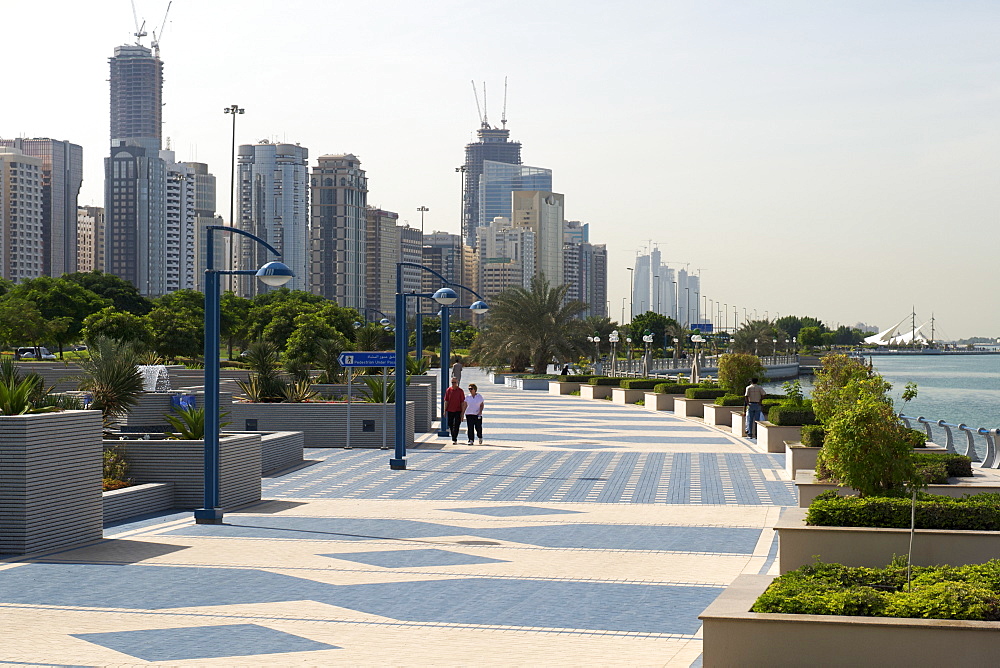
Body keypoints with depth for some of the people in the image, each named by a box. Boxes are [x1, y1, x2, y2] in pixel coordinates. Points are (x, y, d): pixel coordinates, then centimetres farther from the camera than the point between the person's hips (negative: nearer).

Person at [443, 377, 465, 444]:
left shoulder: (460, 391, -1)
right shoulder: (448, 390, 4)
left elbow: (462, 402, 0)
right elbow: (446, 401, 7)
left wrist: (462, 412, -5)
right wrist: (445, 411, 1)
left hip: (458, 411, -2)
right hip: (450, 411, 2)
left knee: (456, 426, -7)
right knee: (450, 425, 9)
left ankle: (454, 439, -5)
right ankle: (453, 437, 26)